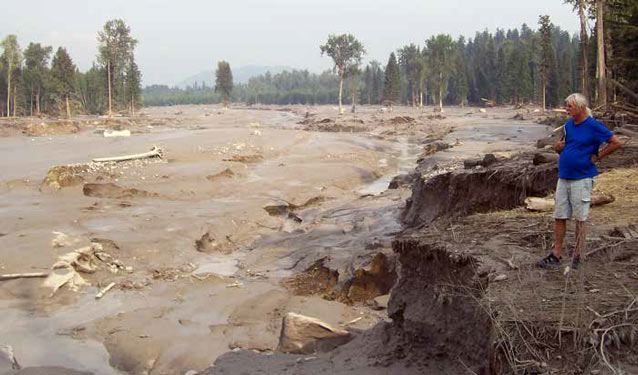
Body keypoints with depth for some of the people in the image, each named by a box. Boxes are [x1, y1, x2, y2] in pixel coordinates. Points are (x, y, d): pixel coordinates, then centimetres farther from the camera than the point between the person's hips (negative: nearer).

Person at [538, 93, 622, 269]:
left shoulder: (593, 126, -10)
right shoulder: (568, 125, 11)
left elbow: (616, 143, -12)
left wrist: (596, 158, -10)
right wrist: (557, 147, 1)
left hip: (581, 179, -7)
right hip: (563, 178, 7)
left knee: (580, 219, 3)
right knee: (559, 217, 7)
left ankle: (577, 257, 11)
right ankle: (556, 255, 14)